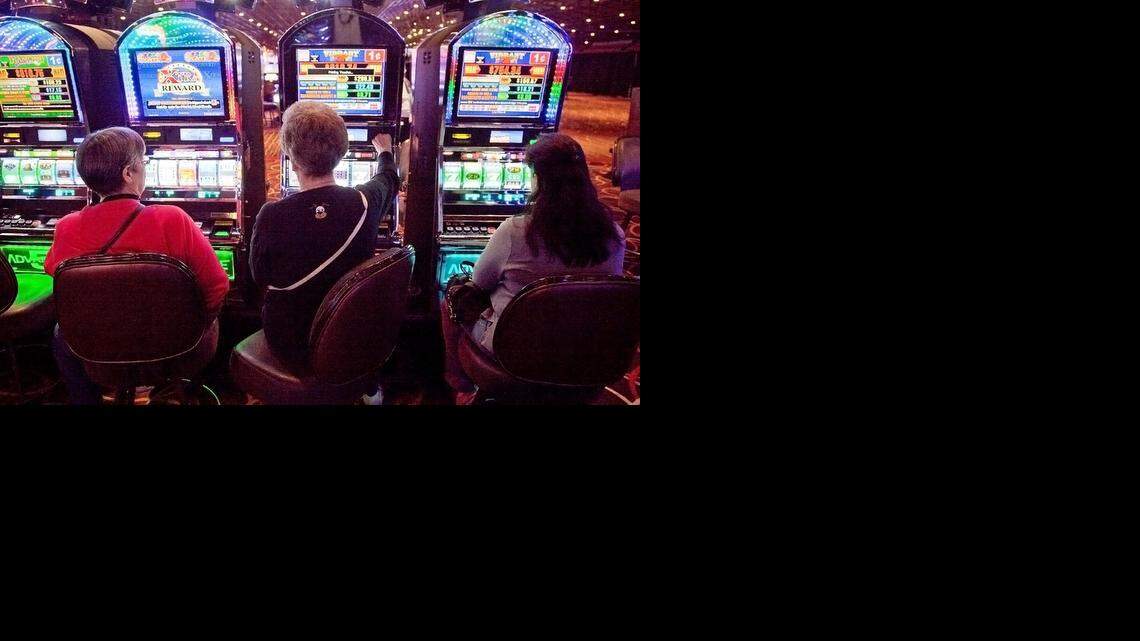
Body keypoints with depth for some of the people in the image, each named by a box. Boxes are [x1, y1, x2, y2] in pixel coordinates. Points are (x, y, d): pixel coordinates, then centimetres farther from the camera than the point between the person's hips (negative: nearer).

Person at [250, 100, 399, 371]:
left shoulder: (272, 217, -24)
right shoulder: (365, 203, -17)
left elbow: (260, 277, -5)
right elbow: (389, 179, 10)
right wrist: (385, 152, 32)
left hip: (290, 345, -2)